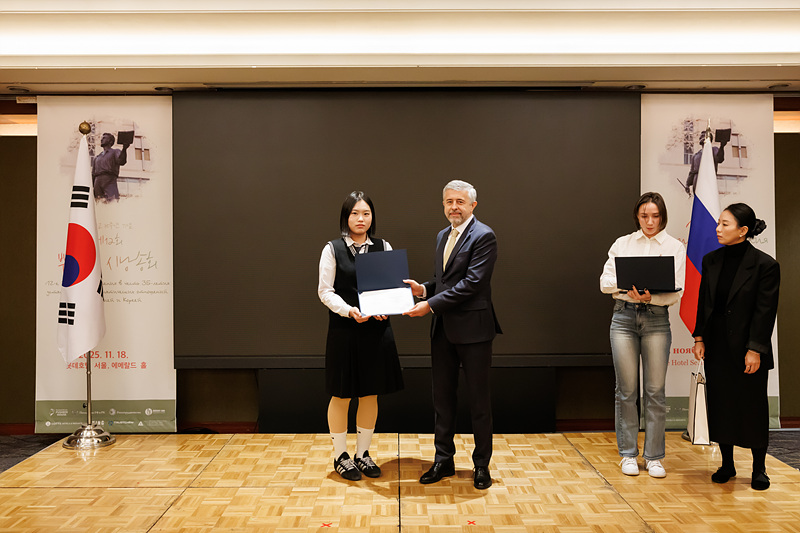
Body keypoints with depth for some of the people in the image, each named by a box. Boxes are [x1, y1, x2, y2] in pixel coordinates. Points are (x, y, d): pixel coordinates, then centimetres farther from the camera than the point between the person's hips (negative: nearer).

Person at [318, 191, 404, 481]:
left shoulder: (384, 247, 7)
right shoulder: (333, 249, -1)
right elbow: (325, 291, -4)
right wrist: (350, 310, -20)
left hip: (377, 330, 3)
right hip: (343, 330, -3)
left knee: (371, 394, 10)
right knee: (341, 395, 5)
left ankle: (363, 454, 26)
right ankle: (340, 456, 22)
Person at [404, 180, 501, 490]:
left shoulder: (483, 236, -10)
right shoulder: (442, 236, 15)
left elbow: (472, 283, -19)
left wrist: (431, 305, -20)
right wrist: (423, 289, 0)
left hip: (473, 329, -7)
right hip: (443, 329, 7)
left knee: (479, 400, 5)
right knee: (442, 396, 12)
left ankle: (481, 465, 18)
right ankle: (443, 460, 24)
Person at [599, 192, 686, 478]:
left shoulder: (675, 247, 7)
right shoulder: (622, 244, 11)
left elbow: (676, 292, -2)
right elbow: (605, 281, 5)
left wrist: (651, 296, -21)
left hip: (656, 319, -1)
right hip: (624, 317, 1)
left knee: (655, 390, 1)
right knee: (626, 389, 4)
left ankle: (654, 457, 13)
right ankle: (628, 454, 15)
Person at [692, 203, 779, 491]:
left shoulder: (765, 265, -11)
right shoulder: (711, 260, 4)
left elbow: (766, 311, -12)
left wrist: (755, 349, -14)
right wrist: (699, 338, 3)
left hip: (748, 347, -5)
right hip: (717, 346, 5)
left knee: (753, 407, 6)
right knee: (720, 405, 10)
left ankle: (759, 469, 22)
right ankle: (727, 464, 24)